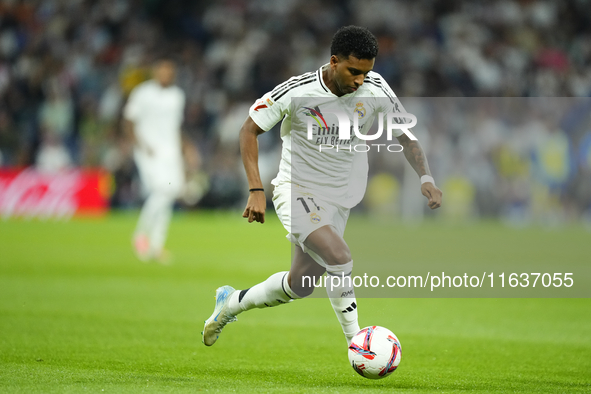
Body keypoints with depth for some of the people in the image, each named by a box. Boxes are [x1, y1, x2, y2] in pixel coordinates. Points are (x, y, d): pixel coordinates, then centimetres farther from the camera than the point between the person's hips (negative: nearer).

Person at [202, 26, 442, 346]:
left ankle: (231, 302, 37)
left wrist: (426, 179, -15)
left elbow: (405, 136, 2)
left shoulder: (375, 90, -11)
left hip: (339, 198, 5)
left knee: (300, 285, 10)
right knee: (339, 257, -27)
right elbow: (249, 130, -10)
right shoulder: (297, 91, -20)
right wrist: (256, 190, -18)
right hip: (296, 190, -5)